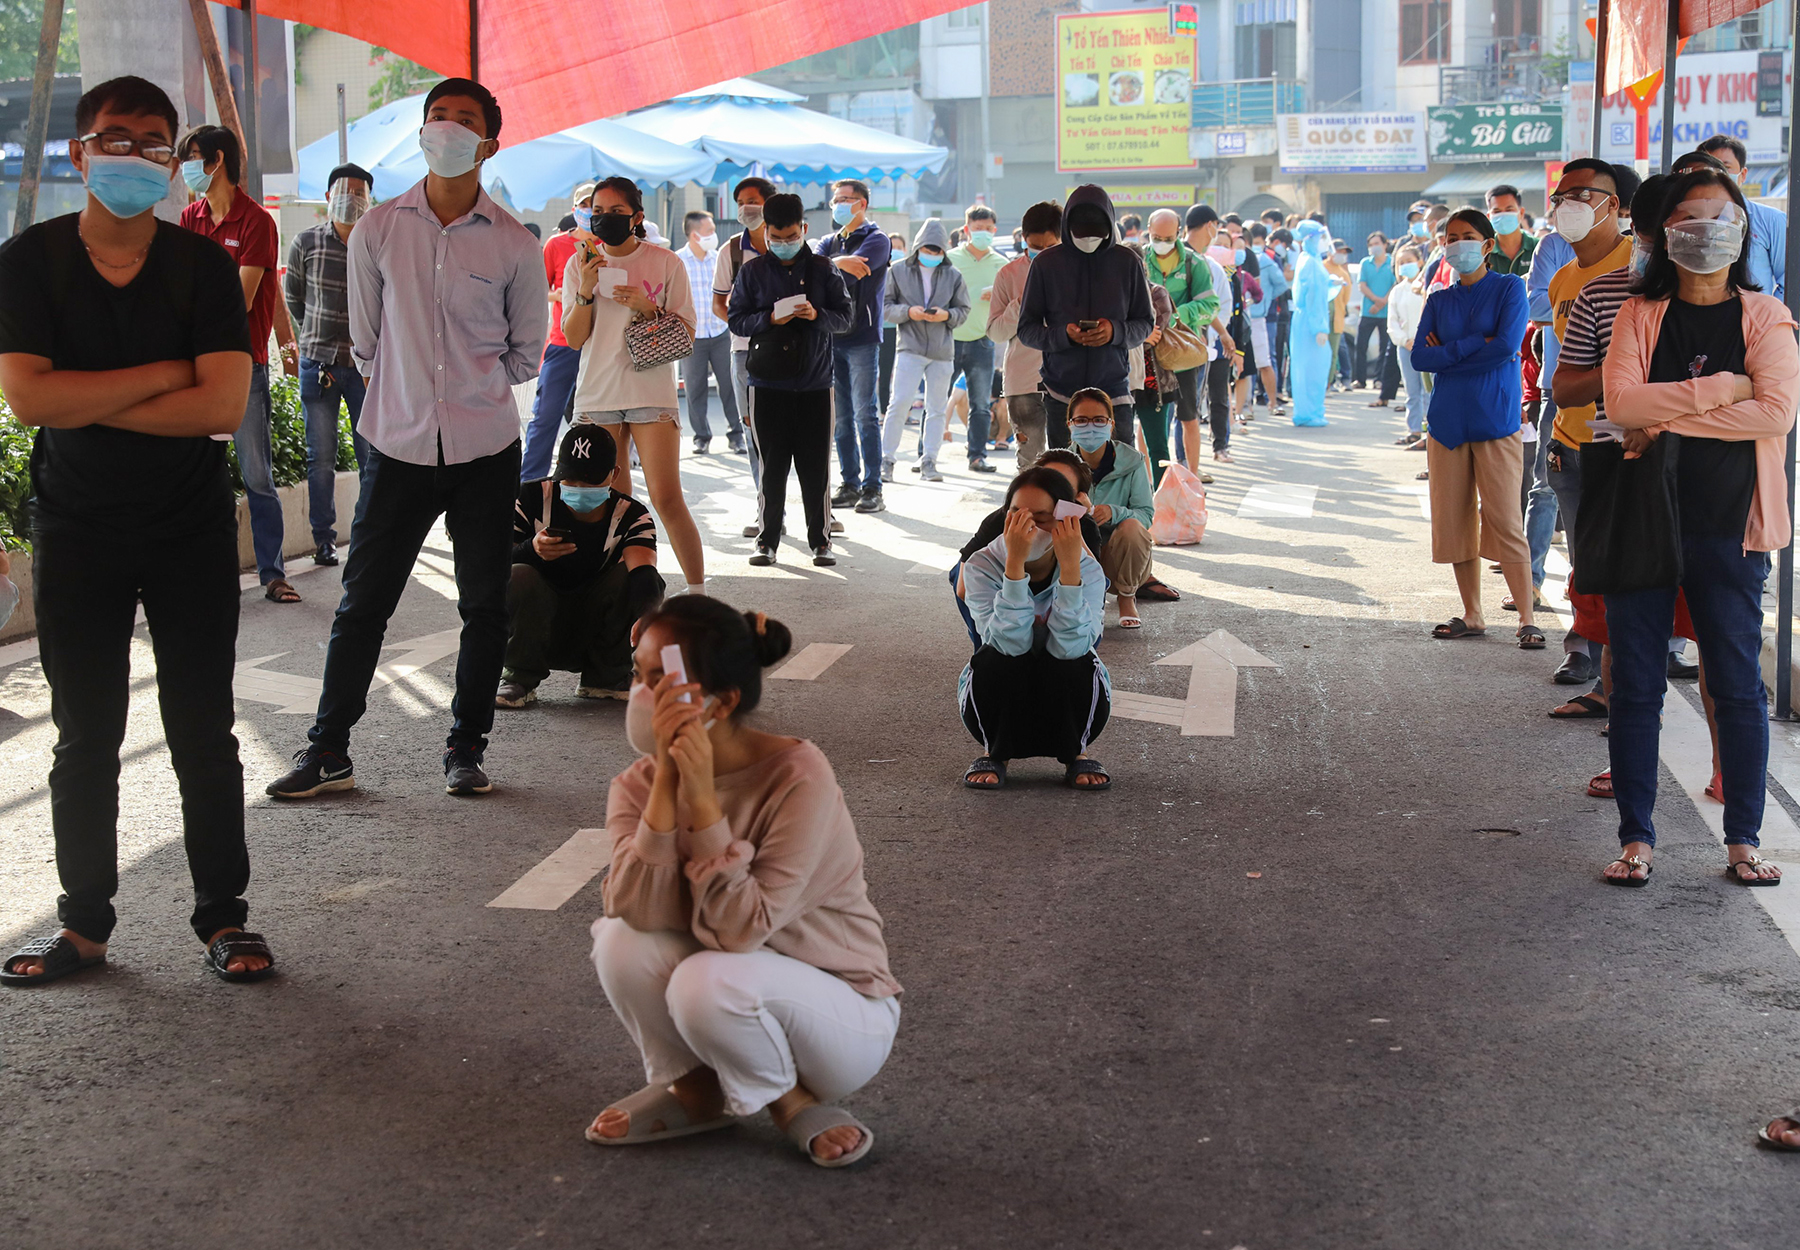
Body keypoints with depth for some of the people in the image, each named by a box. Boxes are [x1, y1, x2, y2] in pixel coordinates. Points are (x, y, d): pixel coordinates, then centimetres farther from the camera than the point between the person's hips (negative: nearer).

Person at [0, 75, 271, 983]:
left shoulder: (204, 266, -5)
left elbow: (224, 406, -17)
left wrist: (87, 403, -17)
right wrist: (162, 376, -17)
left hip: (191, 530, 0)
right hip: (76, 531, 1)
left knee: (204, 732, 4)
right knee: (85, 737, 9)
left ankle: (223, 917, 15)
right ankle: (82, 923, 21)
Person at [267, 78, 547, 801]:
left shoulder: (516, 245, -2)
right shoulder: (377, 230, 0)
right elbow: (365, 342, 10)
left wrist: (470, 390, 8)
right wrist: (407, 389, 10)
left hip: (486, 449, 0)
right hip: (398, 443, 0)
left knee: (484, 605, 7)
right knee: (363, 600, 3)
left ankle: (466, 748, 20)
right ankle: (328, 750, 13)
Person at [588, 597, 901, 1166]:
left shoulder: (798, 777, -24)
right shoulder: (638, 786, -8)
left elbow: (741, 928, -30)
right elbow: (640, 910, -26)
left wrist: (702, 797, -34)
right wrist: (666, 778, -30)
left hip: (844, 1017, -5)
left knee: (710, 981, -34)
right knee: (620, 939, -22)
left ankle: (792, 1102, -3)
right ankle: (693, 1088, 3)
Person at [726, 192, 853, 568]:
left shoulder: (823, 268, 6)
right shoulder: (752, 270, 6)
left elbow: (846, 315, 5)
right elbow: (736, 319, 4)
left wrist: (817, 315, -14)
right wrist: (770, 319, -14)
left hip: (816, 382, 0)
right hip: (767, 382, 0)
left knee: (816, 466, 2)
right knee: (771, 465, 2)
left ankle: (820, 539, 11)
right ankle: (767, 540, 10)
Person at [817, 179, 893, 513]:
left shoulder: (876, 239, 0)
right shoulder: (830, 242, 18)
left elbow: (858, 266, -19)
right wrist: (838, 263, -19)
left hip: (862, 337, -6)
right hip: (831, 337, 6)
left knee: (865, 414, -6)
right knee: (841, 416, 6)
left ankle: (872, 488, -3)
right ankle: (850, 483, 12)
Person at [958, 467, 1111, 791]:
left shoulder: (1088, 570, -15)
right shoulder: (982, 566, -16)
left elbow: (1069, 646, -33)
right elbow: (1011, 642, -32)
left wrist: (1069, 567, -38)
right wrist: (1015, 563, -40)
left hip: (1067, 706, 0)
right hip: (999, 700, 0)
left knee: (1076, 661, -31)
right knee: (996, 658, -31)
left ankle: (1075, 753, -5)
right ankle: (996, 753, -4)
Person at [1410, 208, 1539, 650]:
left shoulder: (1508, 289, 1)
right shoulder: (1438, 301, 13)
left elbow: (1507, 345, -14)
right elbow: (1419, 358, 1)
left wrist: (1447, 353, -5)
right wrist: (1476, 344, -9)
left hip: (1496, 420, -5)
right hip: (1448, 422, 5)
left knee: (1504, 521, -9)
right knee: (1455, 522, 5)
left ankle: (1527, 620, -6)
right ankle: (1472, 617, 14)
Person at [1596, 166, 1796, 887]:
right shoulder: (1640, 316, 5)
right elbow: (1621, 402, -12)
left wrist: (1667, 418, -13)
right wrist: (1721, 388, -16)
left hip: (1728, 529, 0)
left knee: (1737, 686, 3)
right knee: (1636, 685, 4)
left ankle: (1742, 839, 14)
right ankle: (1636, 836, 13)